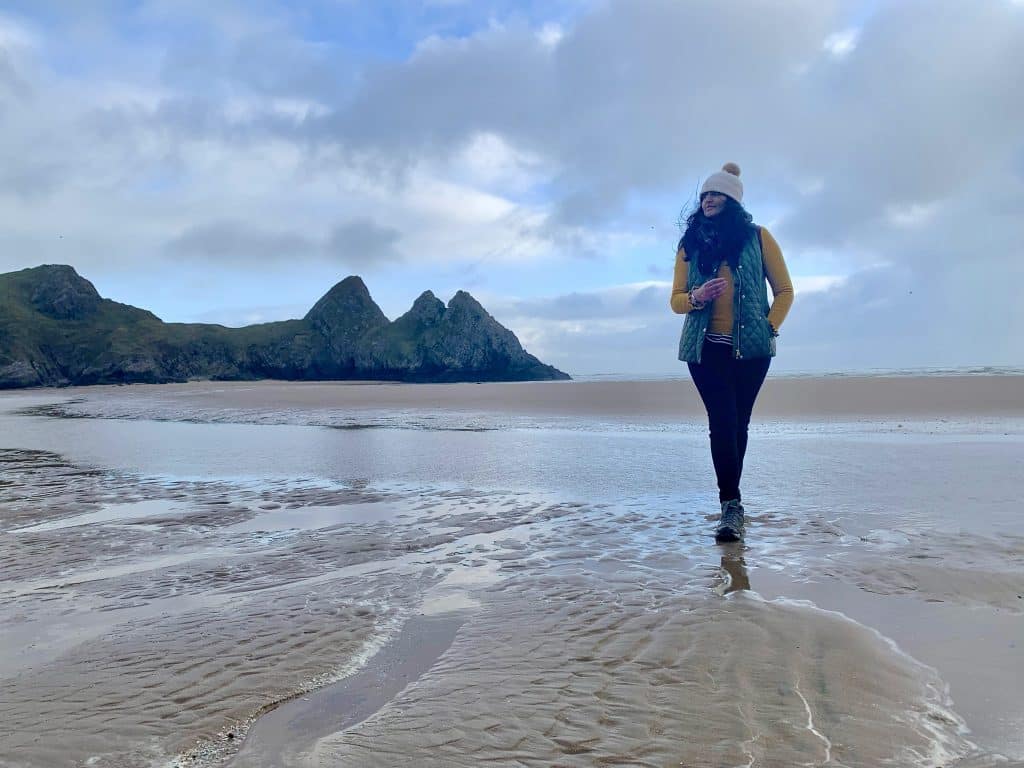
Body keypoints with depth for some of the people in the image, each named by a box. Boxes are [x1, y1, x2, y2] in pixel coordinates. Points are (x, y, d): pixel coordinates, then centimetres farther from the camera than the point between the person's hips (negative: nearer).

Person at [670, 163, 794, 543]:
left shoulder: (757, 236, 7)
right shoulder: (690, 244, 12)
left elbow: (784, 290, 9)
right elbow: (676, 299, 10)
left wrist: (770, 327, -5)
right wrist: (696, 298, -12)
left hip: (751, 347, 0)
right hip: (706, 347, 1)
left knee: (737, 424, 4)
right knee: (723, 422, -11)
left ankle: (730, 500, 18)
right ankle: (731, 506, -10)